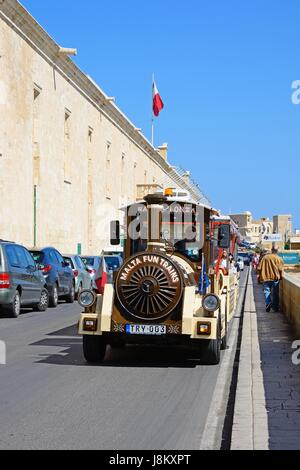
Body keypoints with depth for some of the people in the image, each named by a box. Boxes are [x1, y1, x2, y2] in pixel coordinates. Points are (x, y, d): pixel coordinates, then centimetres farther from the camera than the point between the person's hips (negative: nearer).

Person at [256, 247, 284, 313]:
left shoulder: (265, 257, 6)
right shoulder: (278, 259, 0)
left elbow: (259, 268, 5)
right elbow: (281, 269, -6)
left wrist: (259, 276, 13)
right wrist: (280, 276, 7)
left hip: (265, 278, 1)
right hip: (275, 278, -1)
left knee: (267, 292, 4)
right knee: (275, 293, 6)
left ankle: (268, 303, -19)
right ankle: (276, 308, 8)